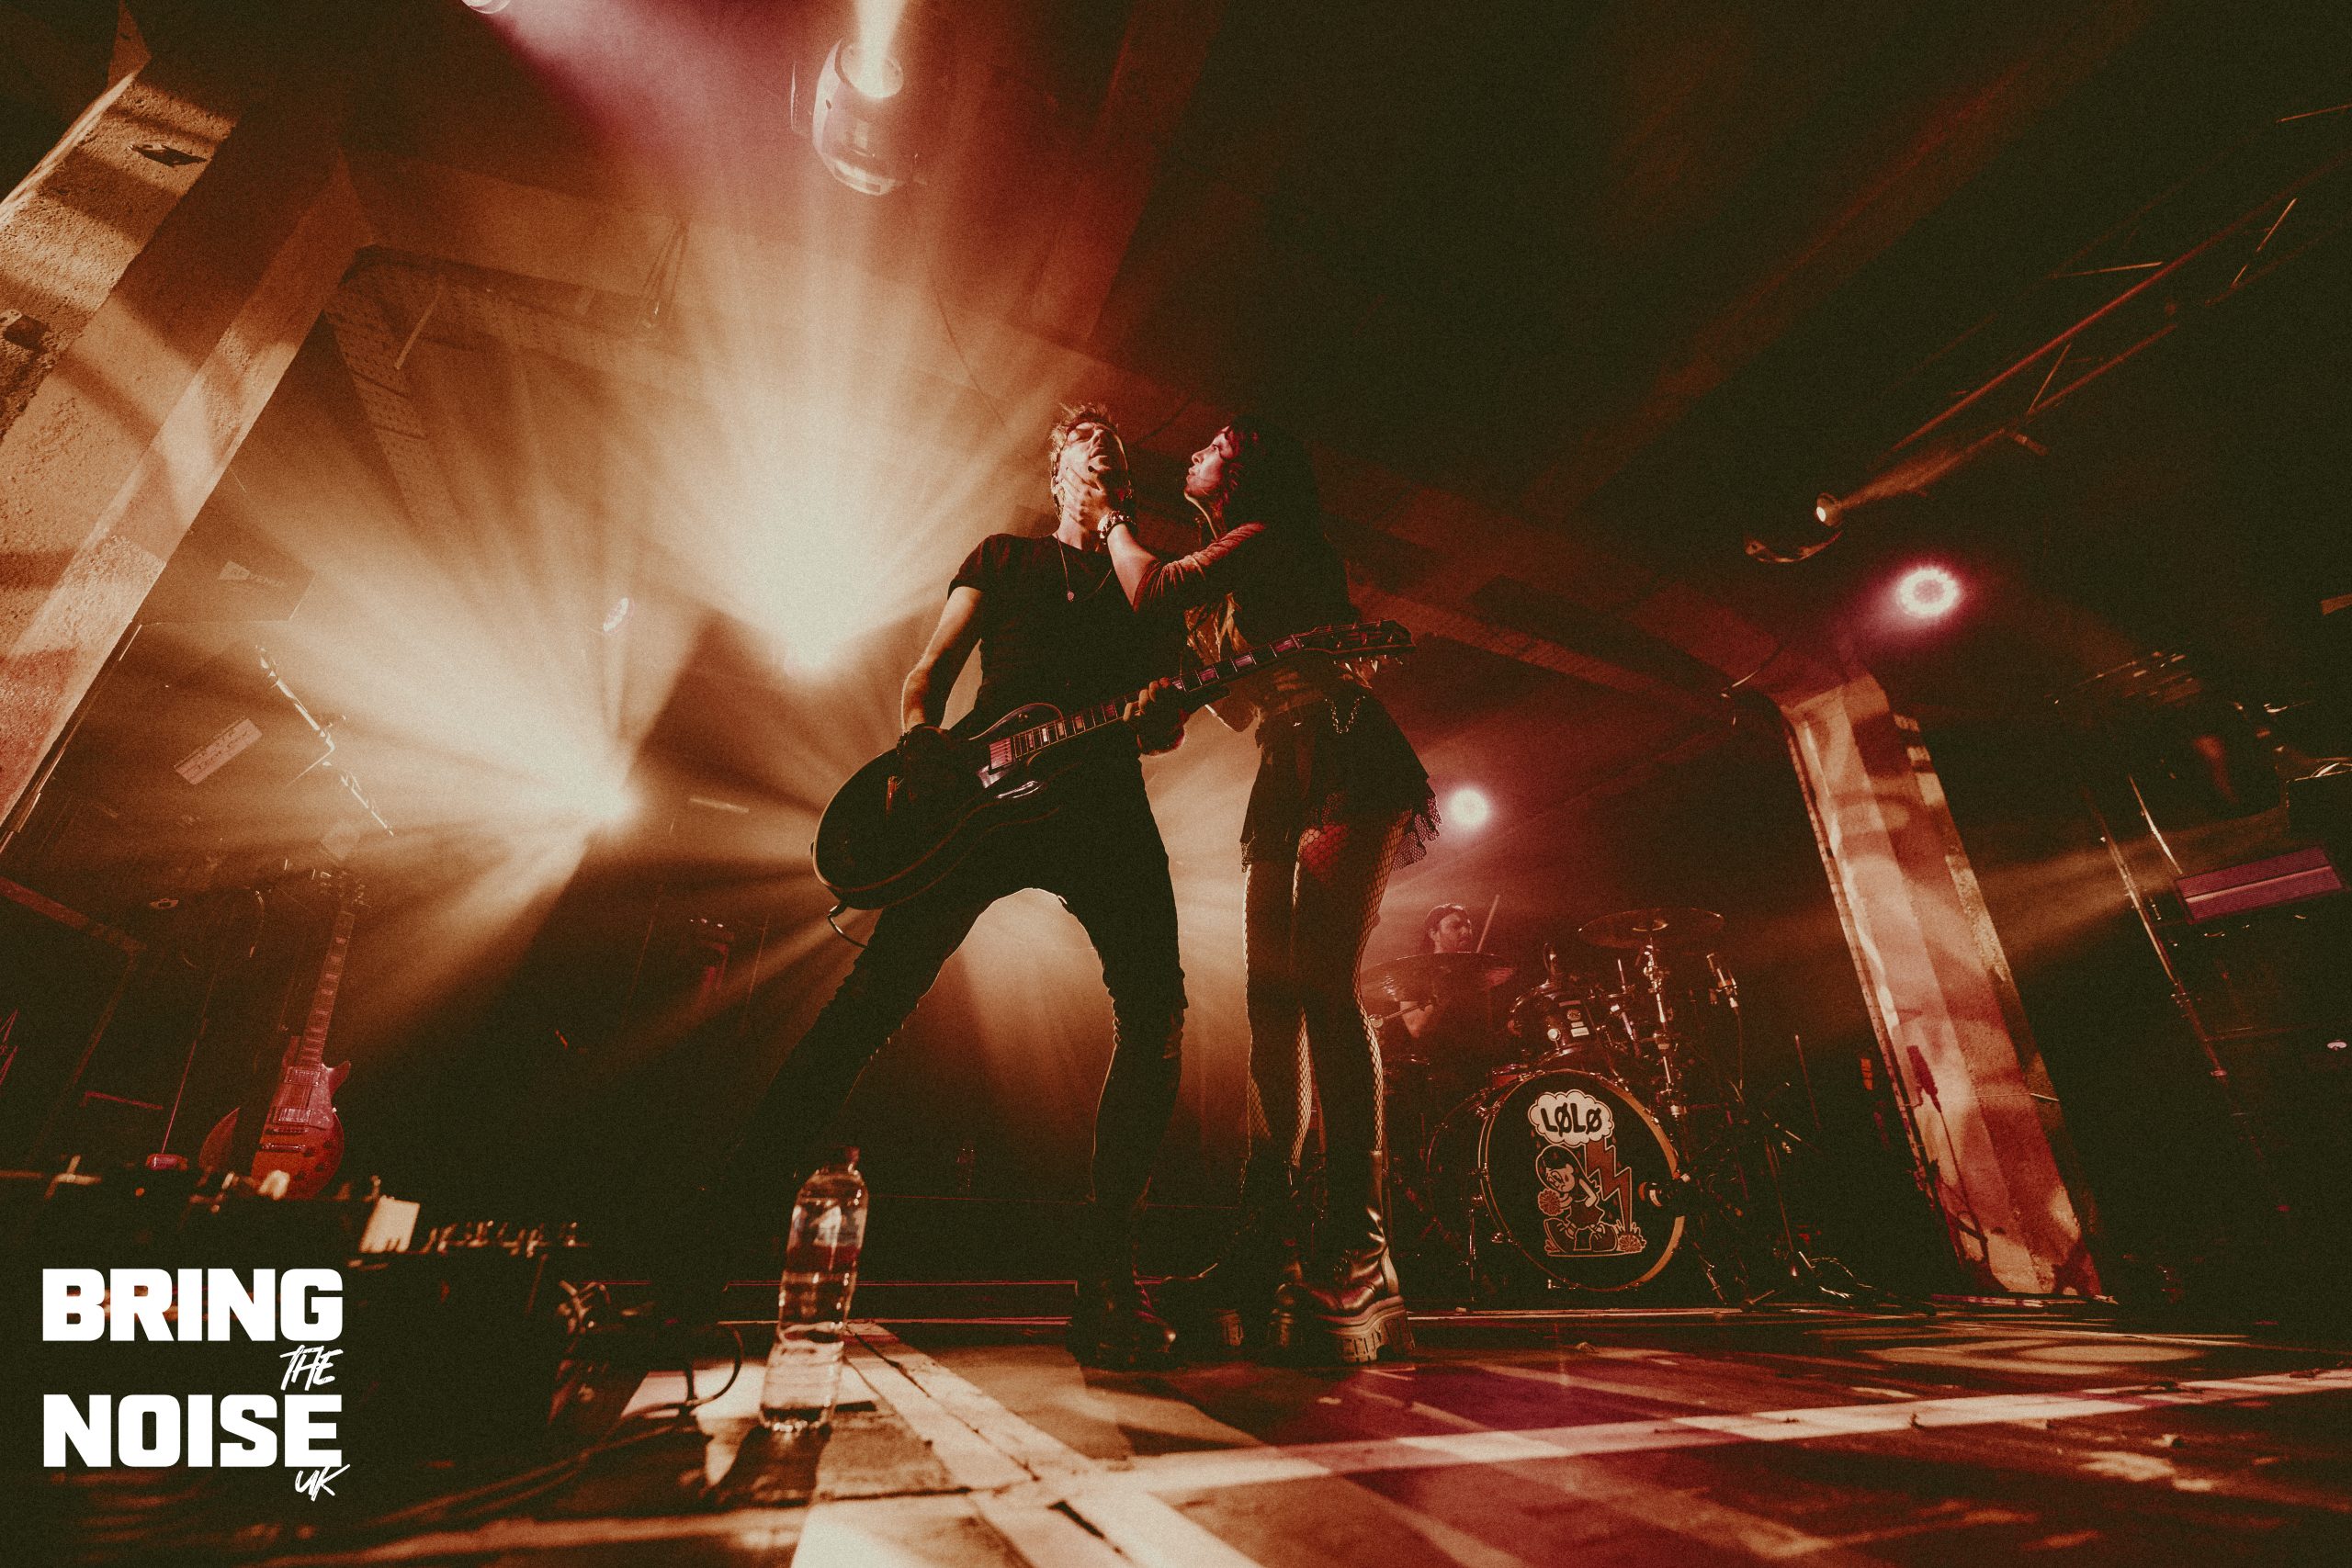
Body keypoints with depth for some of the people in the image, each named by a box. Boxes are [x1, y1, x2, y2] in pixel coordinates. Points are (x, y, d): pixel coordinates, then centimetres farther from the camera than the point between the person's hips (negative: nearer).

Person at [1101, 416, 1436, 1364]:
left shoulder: (1266, 537, 2)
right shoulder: (1242, 587, 29)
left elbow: (1151, 591, -11)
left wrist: (1113, 523, 9)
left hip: (1343, 769, -9)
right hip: (1286, 785, 9)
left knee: (1323, 988, -21)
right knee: (1274, 1001, -2)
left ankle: (1353, 1258, -19)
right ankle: (1266, 1250, -1)